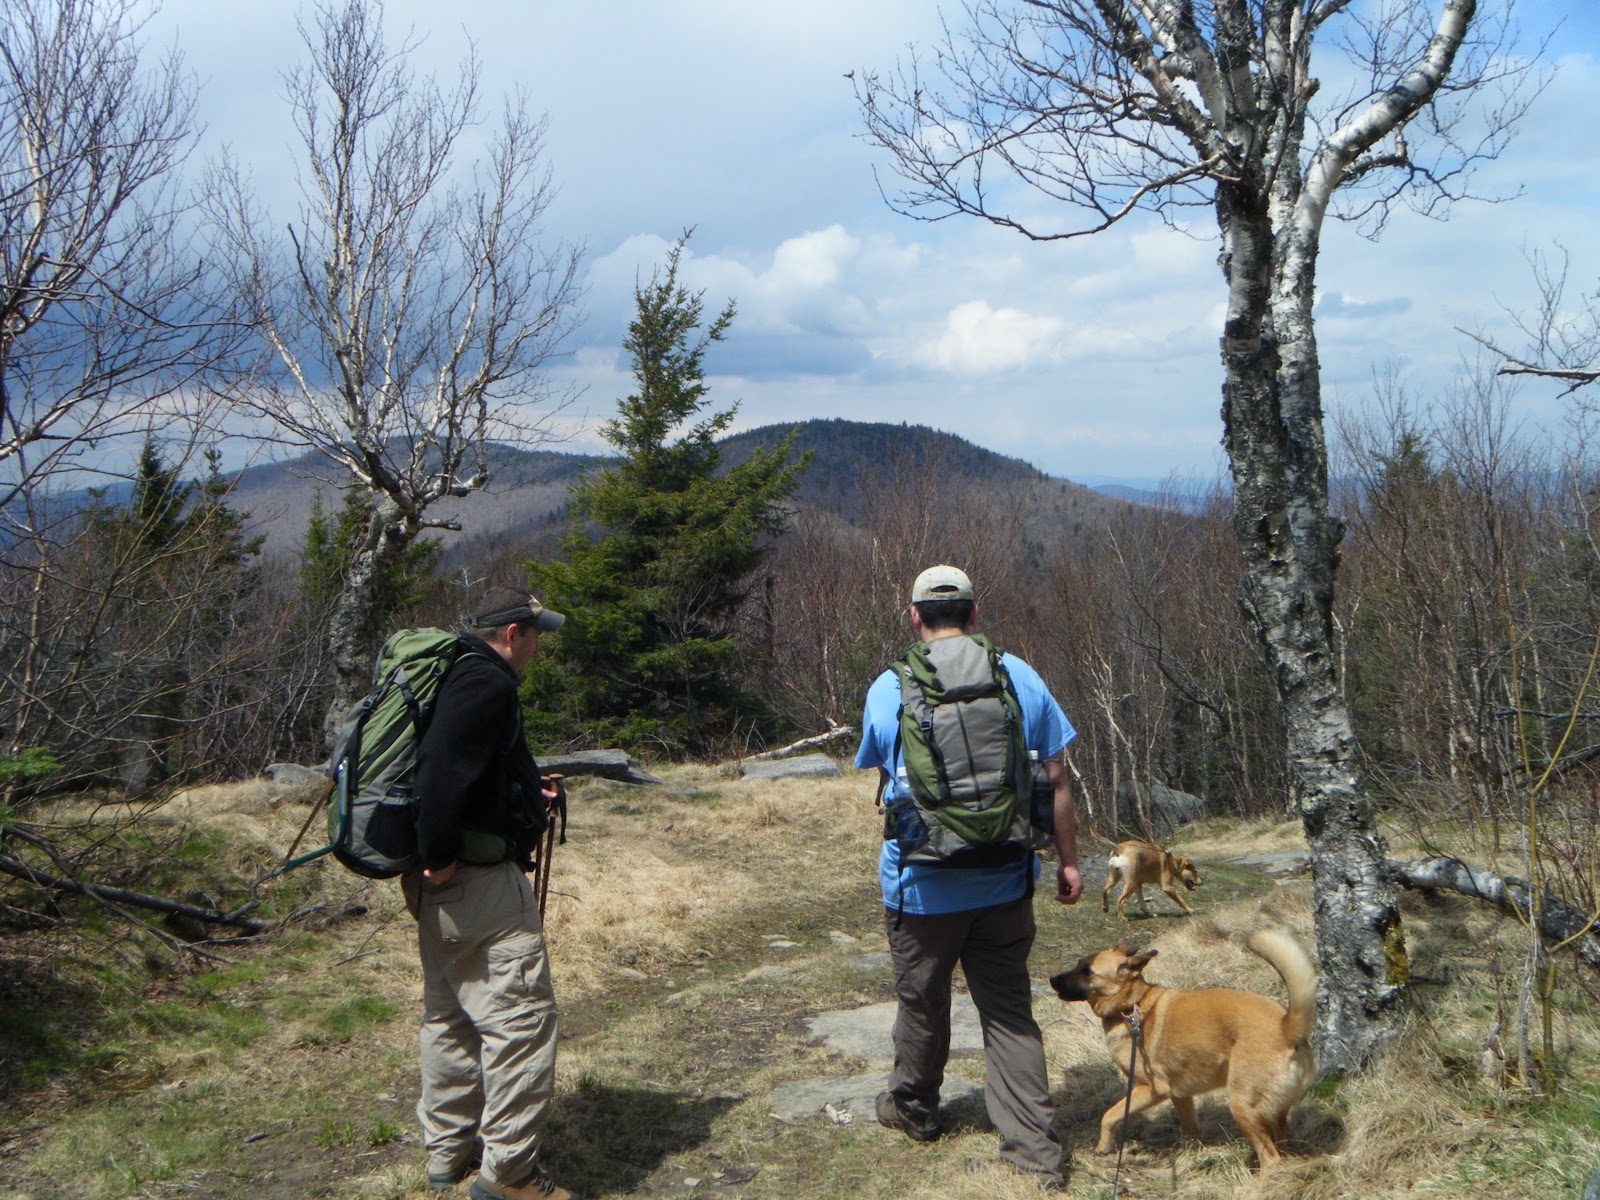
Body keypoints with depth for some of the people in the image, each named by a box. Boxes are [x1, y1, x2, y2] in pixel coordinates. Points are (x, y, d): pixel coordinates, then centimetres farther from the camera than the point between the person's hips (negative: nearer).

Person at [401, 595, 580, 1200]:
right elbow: (443, 765, -29)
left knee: (450, 1014, 20)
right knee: (521, 1017, -4)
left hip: (439, 883, 11)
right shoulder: (487, 684, -17)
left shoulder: (457, 674, 15)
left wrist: (526, 796, 20)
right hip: (478, 878, -11)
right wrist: (440, 854, -23)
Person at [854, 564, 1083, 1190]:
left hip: (922, 885, -1)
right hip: (1005, 881, 2)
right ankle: (1037, 1151, 11)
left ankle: (913, 1108, 39)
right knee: (1010, 1012, 9)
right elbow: (1055, 780, -1)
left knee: (922, 1003, 18)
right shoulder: (1019, 677, -4)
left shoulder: (888, 690, -7)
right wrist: (1067, 860, 9)